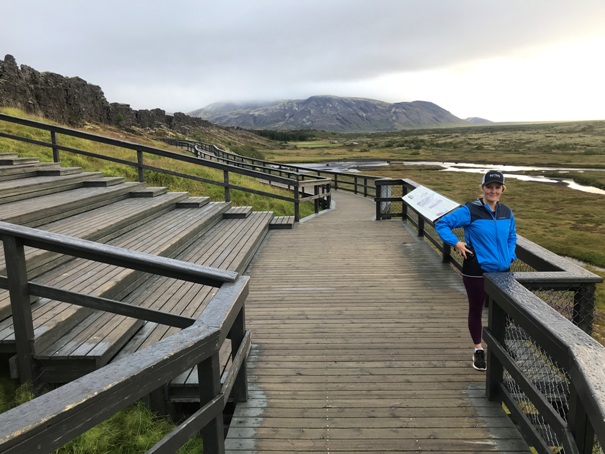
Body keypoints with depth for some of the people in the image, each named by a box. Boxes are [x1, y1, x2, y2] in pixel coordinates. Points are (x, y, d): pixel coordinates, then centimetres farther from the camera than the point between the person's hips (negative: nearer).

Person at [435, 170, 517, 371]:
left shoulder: (507, 213, 4)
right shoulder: (470, 211, -14)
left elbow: (512, 236, 19)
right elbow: (442, 224, -11)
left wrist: (509, 257, 6)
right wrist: (456, 243, -20)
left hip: (502, 270, 5)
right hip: (476, 271, -4)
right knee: (476, 310, 10)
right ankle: (478, 350, 28)